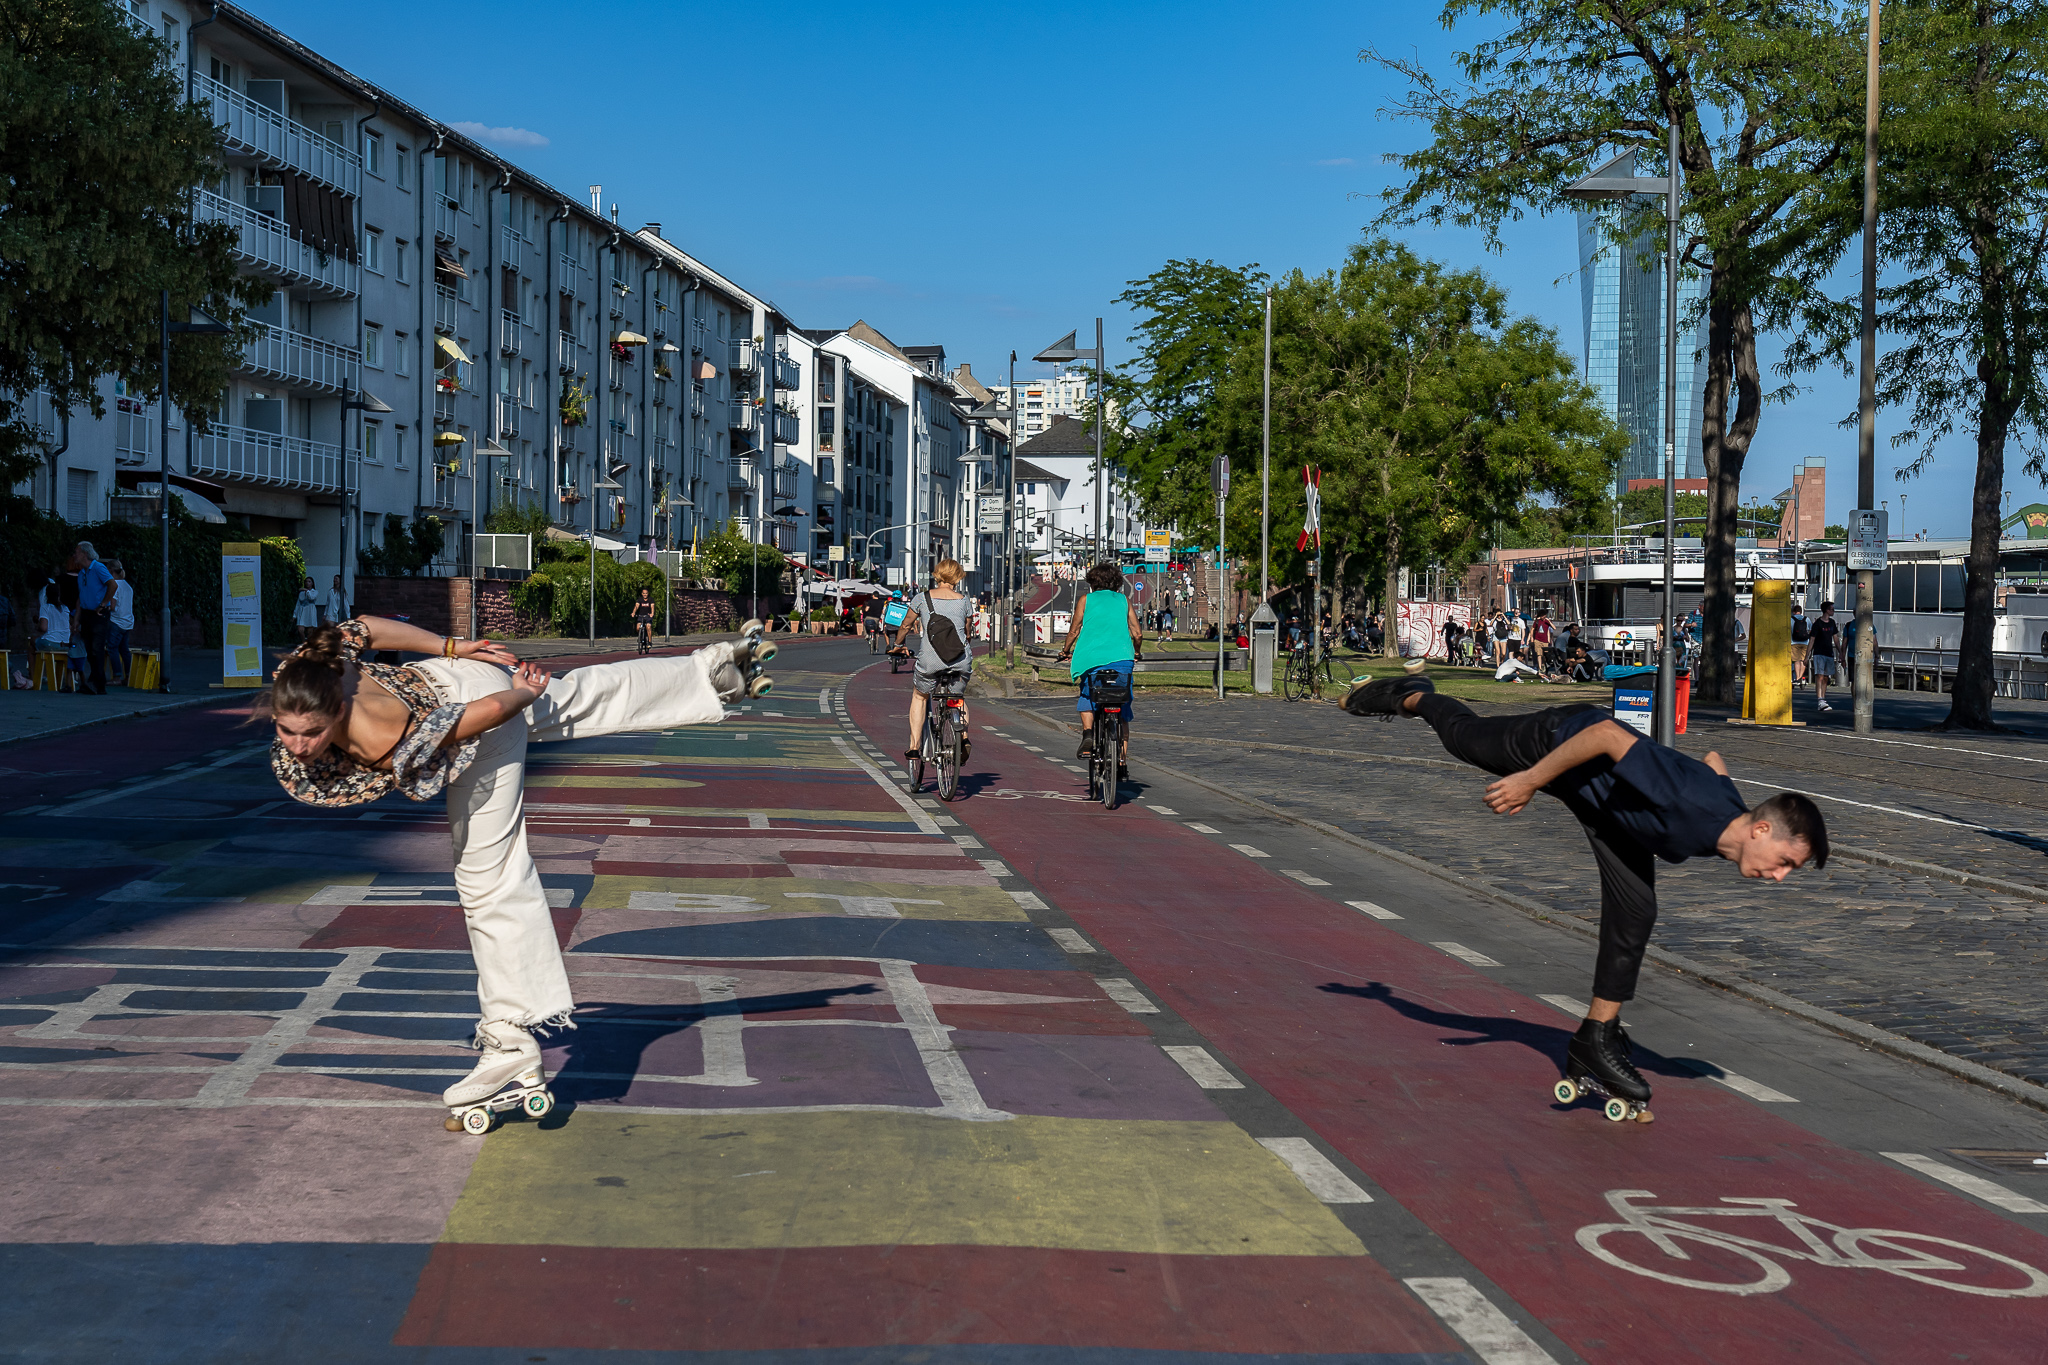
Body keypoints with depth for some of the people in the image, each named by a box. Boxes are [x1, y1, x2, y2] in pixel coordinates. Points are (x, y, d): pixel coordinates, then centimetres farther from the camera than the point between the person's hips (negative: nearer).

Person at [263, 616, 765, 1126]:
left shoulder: (389, 752, -44)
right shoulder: (299, 677, -30)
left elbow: (492, 708, -31)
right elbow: (364, 626, -13)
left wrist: (523, 693, -9)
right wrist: (449, 649, -3)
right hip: (450, 680, 7)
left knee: (487, 879, -3)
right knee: (580, 694, 28)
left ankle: (511, 1045, 4)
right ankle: (710, 668, 49)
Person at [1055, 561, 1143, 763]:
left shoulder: (1086, 600, 13)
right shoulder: (1123, 601, 17)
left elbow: (1074, 631, 11)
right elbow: (1138, 634, 14)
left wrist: (1065, 652, 27)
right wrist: (1137, 653, 32)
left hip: (1092, 658, -1)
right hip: (1122, 659, 1)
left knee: (1087, 696, 23)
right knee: (1122, 709, 9)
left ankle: (1088, 733, -1)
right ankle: (1122, 755, 2)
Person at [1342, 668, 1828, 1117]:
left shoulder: (1727, 830, -18)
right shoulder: (1692, 802, -43)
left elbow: (1713, 759, 4)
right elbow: (1608, 733, -40)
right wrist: (1531, 781, -34)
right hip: (1560, 741, -6)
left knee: (1635, 912, -1)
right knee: (1463, 735, 22)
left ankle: (1597, 1038, 11)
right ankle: (1412, 696, 53)